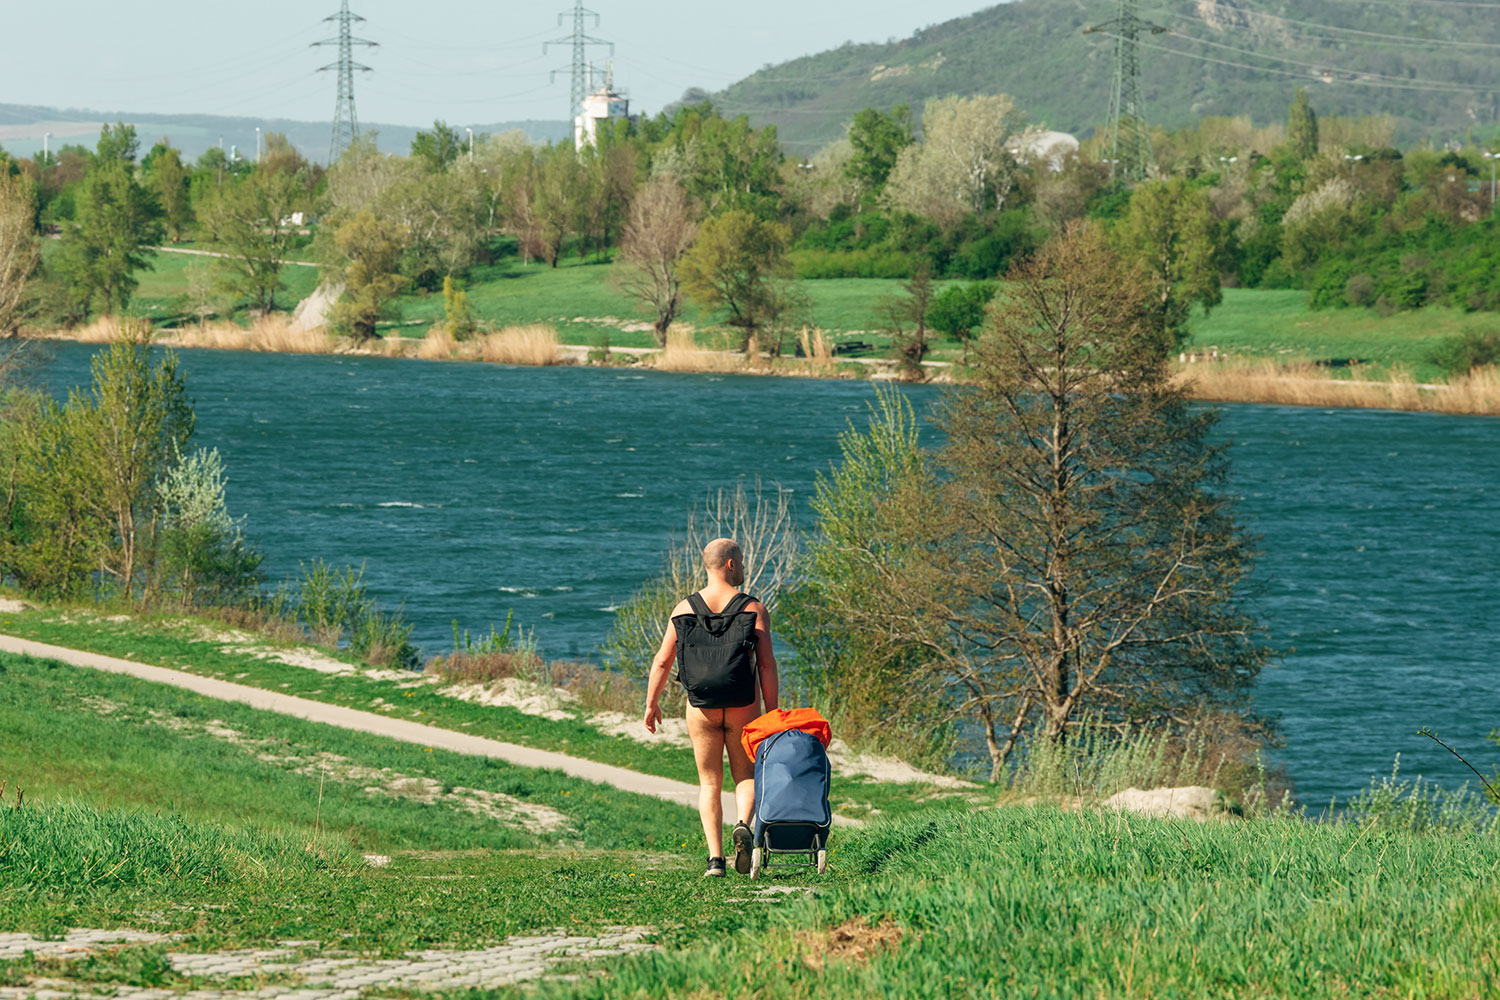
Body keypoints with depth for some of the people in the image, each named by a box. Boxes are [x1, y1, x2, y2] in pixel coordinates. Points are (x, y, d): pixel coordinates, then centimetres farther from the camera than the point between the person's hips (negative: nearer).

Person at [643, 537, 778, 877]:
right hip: (742, 707, -1)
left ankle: (715, 858, -2)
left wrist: (651, 704, 13)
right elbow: (767, 664, -8)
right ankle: (743, 824, -15)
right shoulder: (754, 609, -4)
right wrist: (772, 712, -2)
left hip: (701, 708, 1)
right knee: (746, 775, 16)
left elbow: (662, 661, 2)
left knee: (709, 782, 11)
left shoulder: (684, 609, 1)